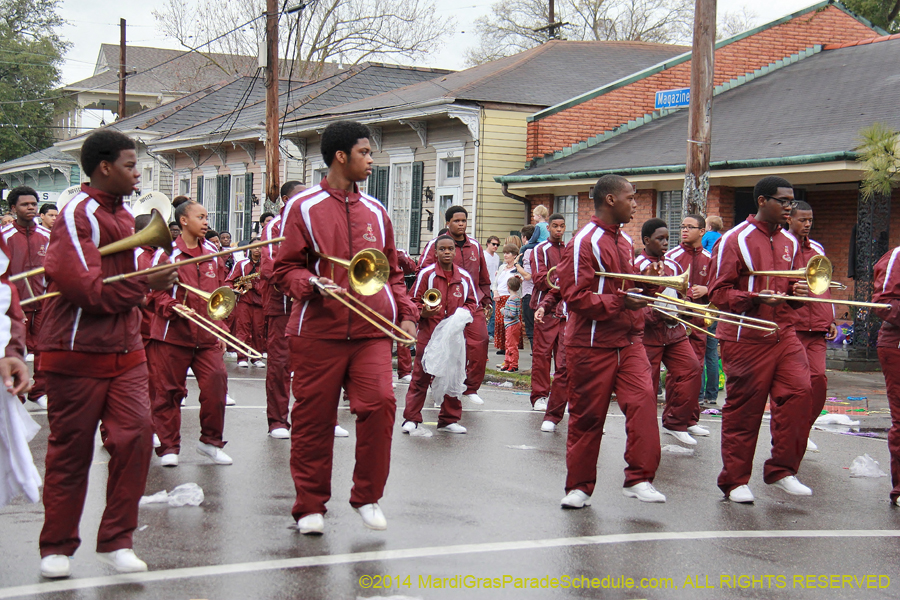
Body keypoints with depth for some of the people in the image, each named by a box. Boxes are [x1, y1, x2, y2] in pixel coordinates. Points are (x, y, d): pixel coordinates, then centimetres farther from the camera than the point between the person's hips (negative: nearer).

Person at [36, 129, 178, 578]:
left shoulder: (124, 215, 14)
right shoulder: (78, 215, -13)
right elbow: (83, 286, -20)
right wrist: (145, 284, -16)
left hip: (124, 351, 7)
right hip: (78, 352, -7)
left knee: (135, 435, -5)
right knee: (71, 450, 3)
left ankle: (116, 541, 7)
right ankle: (57, 547, 18)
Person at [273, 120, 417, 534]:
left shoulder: (375, 212, 15)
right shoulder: (303, 208, 2)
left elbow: (392, 271, 21)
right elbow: (285, 269, 1)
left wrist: (406, 314, 9)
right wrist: (313, 283, -18)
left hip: (372, 330, 3)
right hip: (319, 330, -3)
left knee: (380, 403, -12)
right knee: (314, 416, 1)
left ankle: (367, 496, 6)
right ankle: (310, 505, 16)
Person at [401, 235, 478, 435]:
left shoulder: (464, 277, 9)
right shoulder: (426, 274, -1)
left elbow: (472, 303, 17)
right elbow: (414, 302, 1)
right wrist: (424, 312, -18)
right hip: (428, 334, -3)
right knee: (421, 377, -1)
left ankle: (448, 420, 18)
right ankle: (411, 419, 7)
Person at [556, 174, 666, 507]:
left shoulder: (625, 241, 14)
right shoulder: (585, 242, -12)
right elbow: (575, 297, -18)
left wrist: (648, 284, 4)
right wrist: (619, 301, -25)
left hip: (628, 341, 6)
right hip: (592, 343, -6)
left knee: (643, 399, -12)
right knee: (587, 415, 3)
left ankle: (639, 479, -7)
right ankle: (579, 486, 17)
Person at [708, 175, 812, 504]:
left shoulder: (789, 242, 13)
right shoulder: (735, 240, -7)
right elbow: (719, 293, -10)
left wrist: (797, 291, 2)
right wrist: (758, 298, -23)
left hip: (784, 334, 6)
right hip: (747, 338, -6)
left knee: (799, 392, -9)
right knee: (743, 409, 1)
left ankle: (781, 470, 5)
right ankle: (735, 481, 13)